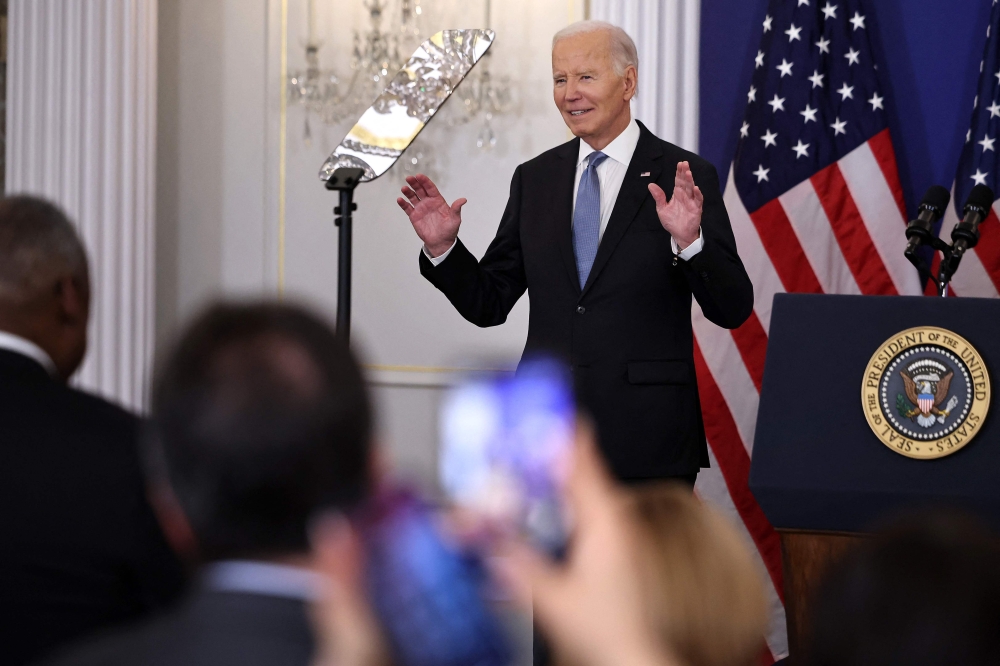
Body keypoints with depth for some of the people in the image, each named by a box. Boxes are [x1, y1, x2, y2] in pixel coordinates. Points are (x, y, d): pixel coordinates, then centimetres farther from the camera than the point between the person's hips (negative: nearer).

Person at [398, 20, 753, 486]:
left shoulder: (687, 177, -3)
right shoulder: (534, 179, 10)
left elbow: (733, 310, -8)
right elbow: (488, 304, 12)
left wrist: (690, 241, -25)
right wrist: (442, 247, -4)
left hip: (648, 443, -4)